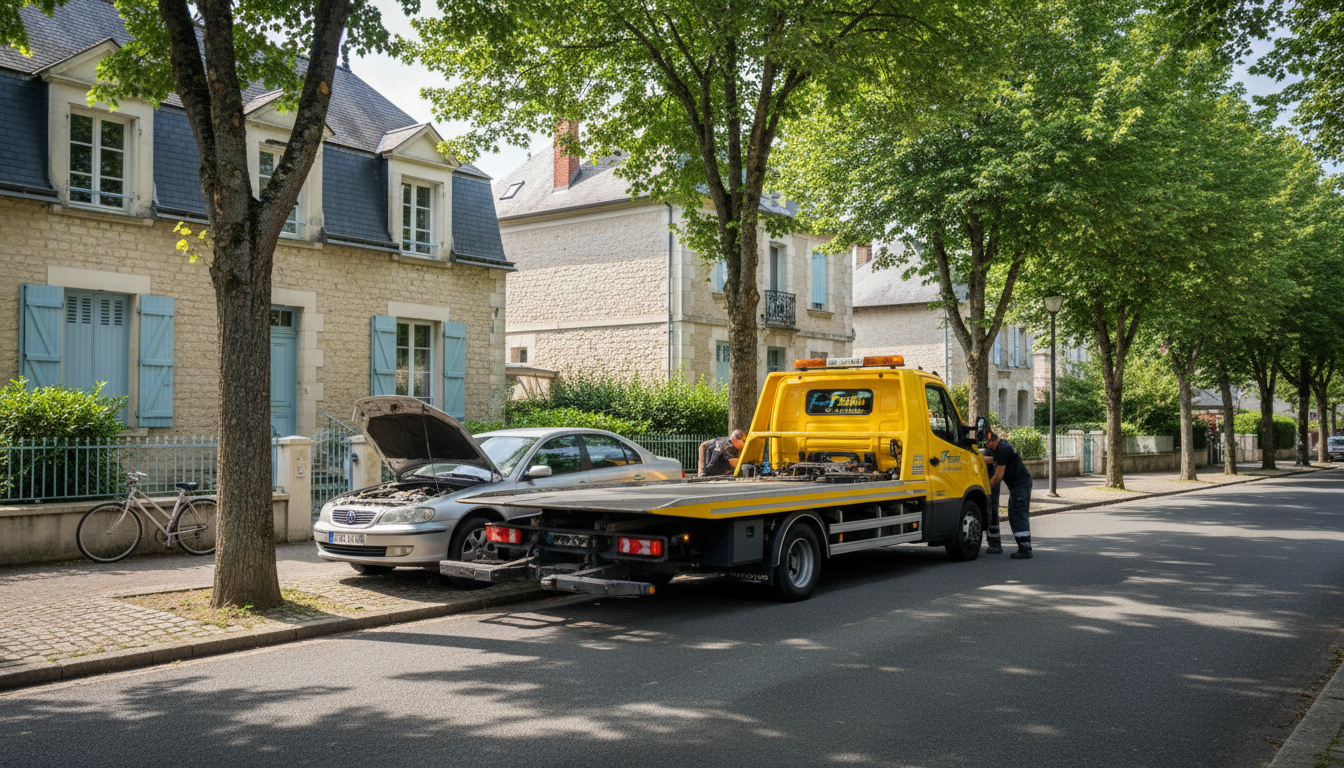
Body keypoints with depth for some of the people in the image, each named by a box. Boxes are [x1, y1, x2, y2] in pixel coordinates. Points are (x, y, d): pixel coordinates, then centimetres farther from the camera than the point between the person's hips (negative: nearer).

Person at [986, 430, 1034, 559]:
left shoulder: (1003, 449, -19)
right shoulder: (1002, 445, 11)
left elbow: (998, 475, -18)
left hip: (1021, 484, -11)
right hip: (1015, 485, 11)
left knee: (1020, 516, -13)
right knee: (1013, 516, 10)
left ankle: (1025, 550, -15)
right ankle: (1023, 547, 13)